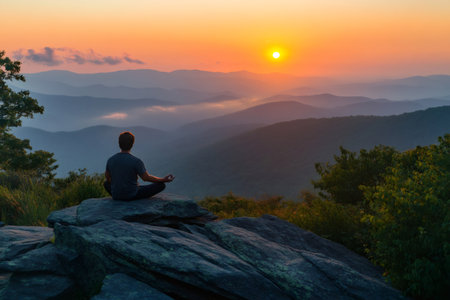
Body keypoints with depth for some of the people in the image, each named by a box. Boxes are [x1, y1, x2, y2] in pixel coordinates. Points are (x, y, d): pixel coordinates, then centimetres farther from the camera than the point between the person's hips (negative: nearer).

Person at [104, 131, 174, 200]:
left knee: (107, 183, 37)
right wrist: (164, 180, 1)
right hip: (133, 195, -5)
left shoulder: (110, 160, -4)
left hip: (116, 195, 5)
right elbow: (146, 178, -12)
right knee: (161, 185, 4)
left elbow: (108, 179, 9)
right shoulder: (136, 161, -19)